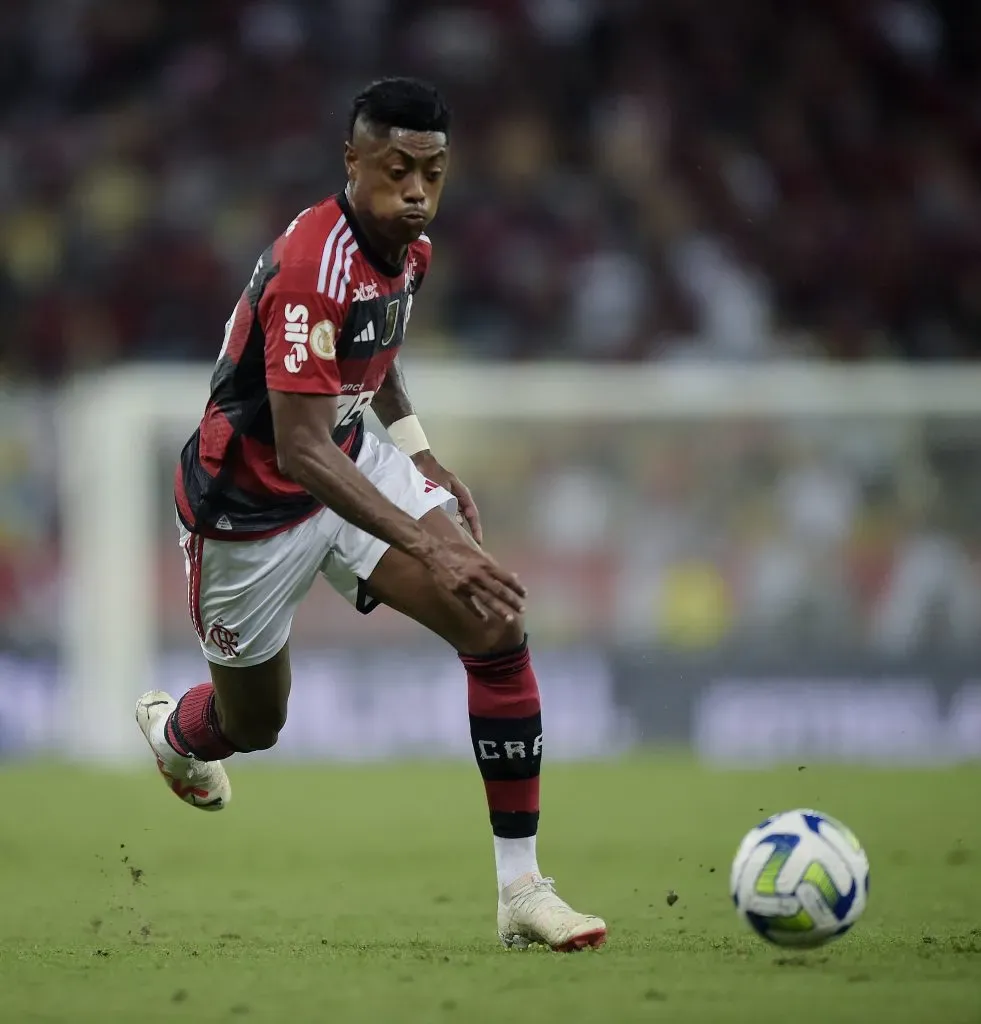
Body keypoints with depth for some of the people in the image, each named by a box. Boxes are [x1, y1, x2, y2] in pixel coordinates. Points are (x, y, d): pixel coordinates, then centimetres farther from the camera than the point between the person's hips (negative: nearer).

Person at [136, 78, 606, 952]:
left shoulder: (409, 248, -4)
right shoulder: (311, 269, -32)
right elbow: (299, 453, -37)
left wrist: (418, 452, 8)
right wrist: (426, 544, -45)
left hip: (354, 463, 7)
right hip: (252, 505, -7)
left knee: (500, 629, -15)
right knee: (253, 725, 13)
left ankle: (523, 890, -12)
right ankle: (169, 731, 54)